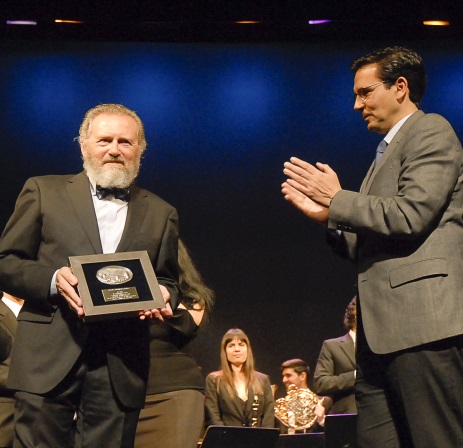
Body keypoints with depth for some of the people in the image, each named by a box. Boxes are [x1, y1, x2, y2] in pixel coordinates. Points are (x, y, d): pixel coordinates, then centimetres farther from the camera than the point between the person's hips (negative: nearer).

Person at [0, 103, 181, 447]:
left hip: (121, 367, 2)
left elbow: (169, 280, 20)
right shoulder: (44, 192, 9)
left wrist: (163, 297, -4)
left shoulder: (160, 214, 17)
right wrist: (53, 280, -13)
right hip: (50, 358, -2)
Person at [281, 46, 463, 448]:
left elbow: (411, 216, -16)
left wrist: (337, 199, -6)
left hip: (421, 321, -9)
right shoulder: (388, 151, 27)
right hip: (381, 330, 10)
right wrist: (326, 215, 9)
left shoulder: (431, 132, -1)